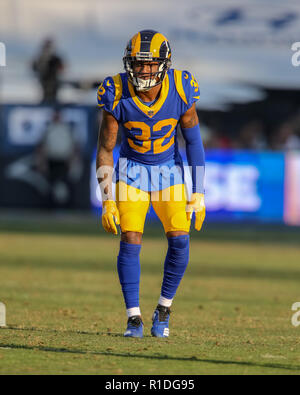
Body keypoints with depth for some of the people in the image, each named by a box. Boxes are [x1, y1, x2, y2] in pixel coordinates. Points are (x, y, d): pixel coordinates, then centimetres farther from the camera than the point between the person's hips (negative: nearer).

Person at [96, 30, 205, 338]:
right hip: (132, 169, -1)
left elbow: (193, 141, -7)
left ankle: (163, 310, 10)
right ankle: (134, 319, -3)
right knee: (130, 241, -11)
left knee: (179, 240, -9)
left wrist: (198, 194, -7)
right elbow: (105, 148, -10)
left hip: (169, 170, 1)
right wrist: (107, 200, -13)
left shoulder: (181, 91, -19)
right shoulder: (118, 96, -21)